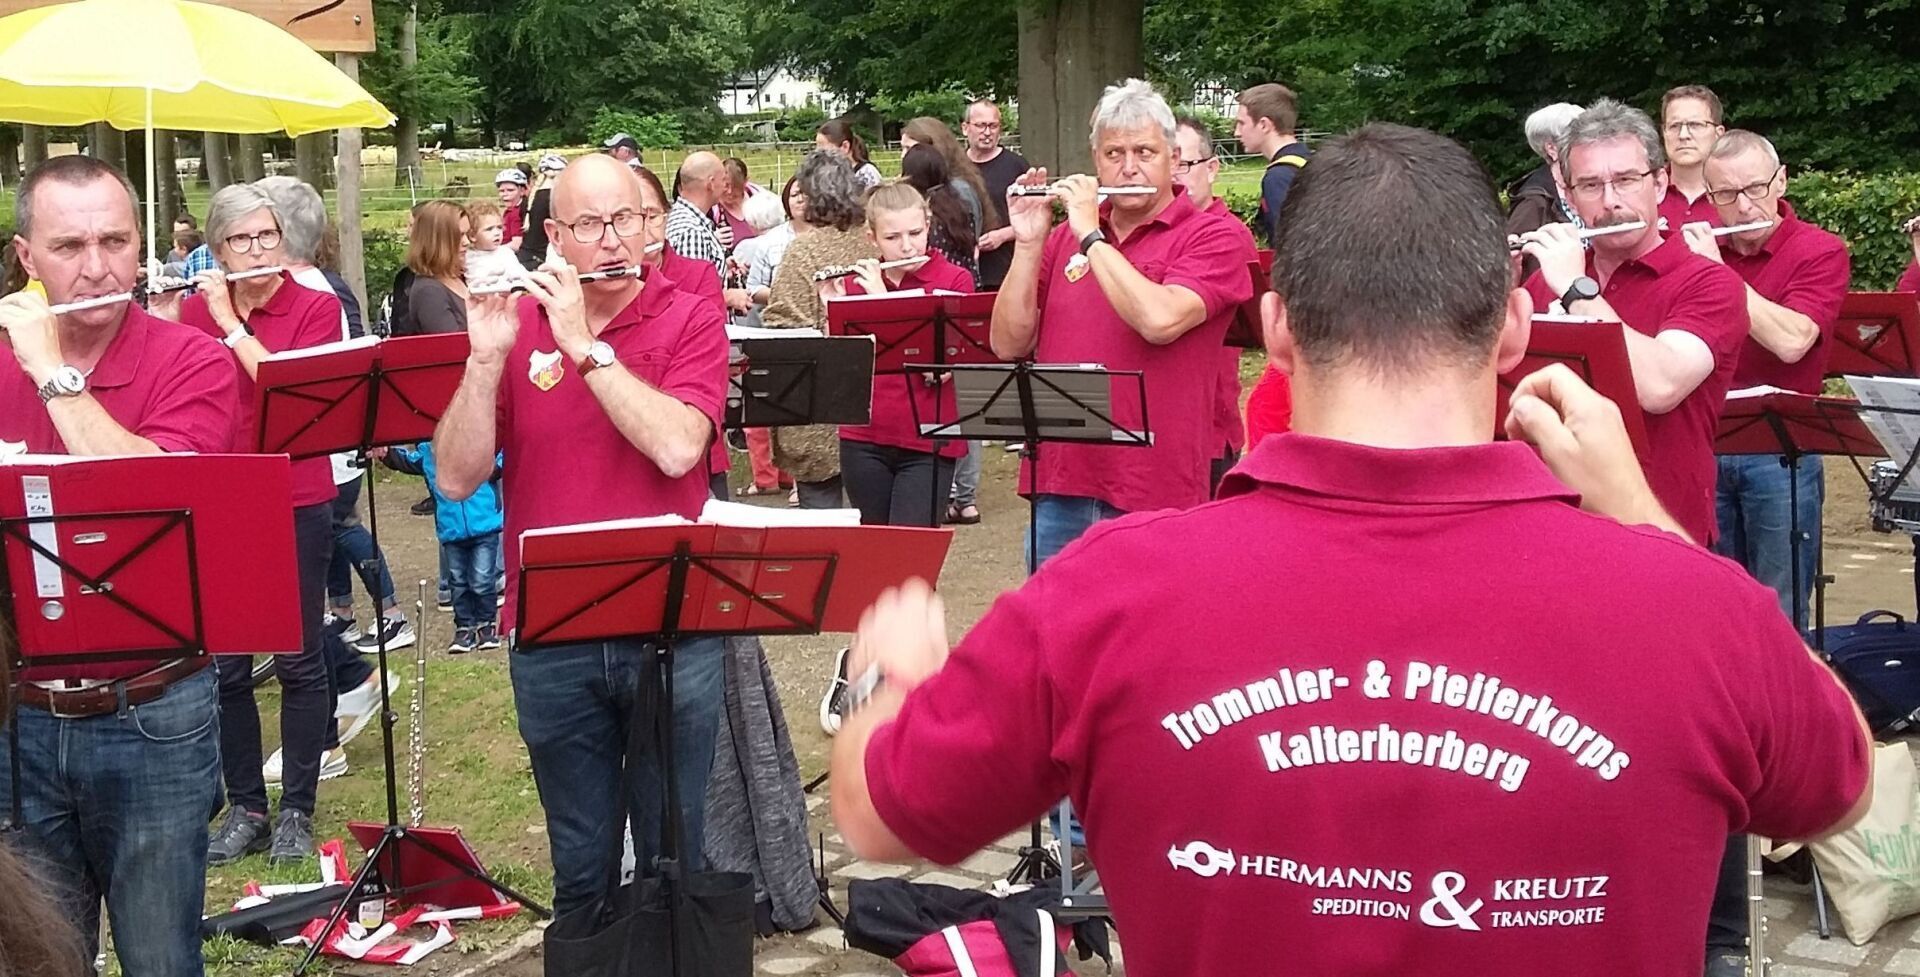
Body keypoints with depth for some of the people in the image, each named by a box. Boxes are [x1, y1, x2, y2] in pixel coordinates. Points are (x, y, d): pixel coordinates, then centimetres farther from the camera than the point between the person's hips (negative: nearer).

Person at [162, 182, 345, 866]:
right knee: (226, 665, 6)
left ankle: (296, 810, 16)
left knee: (299, 661, 5)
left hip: (295, 505, -3)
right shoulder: (192, 310, 7)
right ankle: (245, 808, 19)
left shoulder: (316, 307, -4)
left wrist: (229, 321, -18)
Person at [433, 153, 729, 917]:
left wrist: (583, 344, -20)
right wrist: (485, 357, -18)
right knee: (580, 869, 14)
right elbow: (456, 479, -6)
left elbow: (676, 448, -21)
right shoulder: (514, 326, 2)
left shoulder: (690, 322, -3)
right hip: (552, 641, 2)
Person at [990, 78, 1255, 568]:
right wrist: (1028, 243, -5)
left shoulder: (1211, 238, -3)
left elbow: (1160, 320, -21)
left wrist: (1090, 237, -12)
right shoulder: (1064, 237, 11)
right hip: (1058, 489, 4)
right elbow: (1009, 345, 6)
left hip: (1155, 495, -4)